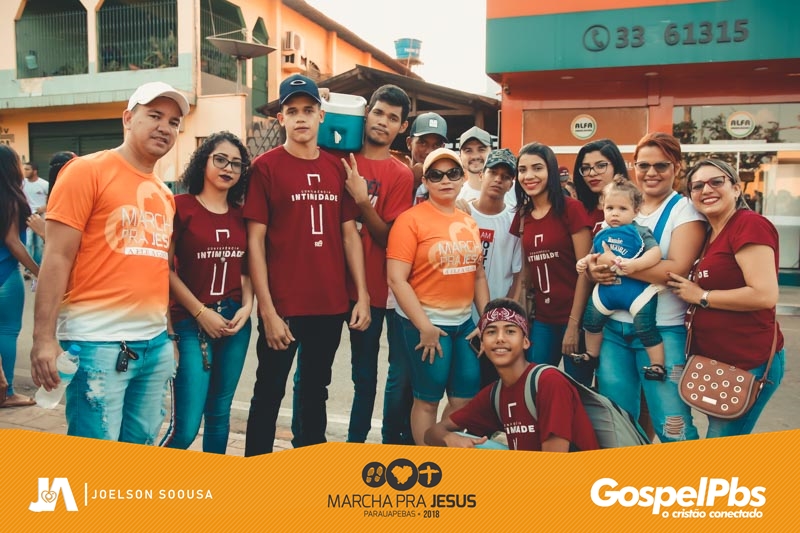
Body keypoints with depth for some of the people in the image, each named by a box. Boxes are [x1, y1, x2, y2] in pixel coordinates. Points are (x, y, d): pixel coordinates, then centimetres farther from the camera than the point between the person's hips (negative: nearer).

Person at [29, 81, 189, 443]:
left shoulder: (165, 194, 14)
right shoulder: (86, 171, -4)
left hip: (156, 344, 7)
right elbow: (57, 258, -9)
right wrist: (44, 338, -14)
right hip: (98, 342, -6)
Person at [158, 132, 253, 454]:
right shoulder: (180, 206, -5)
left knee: (219, 415, 13)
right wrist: (200, 312, -10)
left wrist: (246, 307, -2)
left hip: (235, 323, 5)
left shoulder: (241, 215, 9)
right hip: (191, 323, -5)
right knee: (185, 427, -7)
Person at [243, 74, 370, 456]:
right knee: (269, 392, 8)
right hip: (283, 307, -4)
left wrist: (362, 295, 2)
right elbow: (255, 242, -7)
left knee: (315, 391, 17)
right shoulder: (266, 166, -4)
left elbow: (350, 234, 10)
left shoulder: (337, 168, 8)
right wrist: (268, 311, -12)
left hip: (331, 306, 5)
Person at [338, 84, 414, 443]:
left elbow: (388, 237, -6)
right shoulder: (342, 160, 5)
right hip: (359, 286, 1)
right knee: (364, 376, 10)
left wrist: (362, 199, -20)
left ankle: (394, 443, 24)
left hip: (391, 288, -1)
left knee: (402, 373, 5)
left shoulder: (401, 175, -2)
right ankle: (356, 443, 26)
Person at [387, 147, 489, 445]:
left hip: (464, 321, 6)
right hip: (426, 322, -6)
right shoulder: (411, 219, -11)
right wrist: (424, 326, -17)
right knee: (428, 398, 6)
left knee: (467, 398, 12)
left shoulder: (469, 222, 8)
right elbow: (396, 279, -16)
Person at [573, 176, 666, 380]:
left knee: (645, 328, -9)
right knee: (591, 320, 17)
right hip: (607, 289, 6)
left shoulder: (640, 232, -9)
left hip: (637, 289, -6)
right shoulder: (601, 235, 8)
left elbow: (655, 252, -20)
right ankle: (591, 354, 38)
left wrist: (634, 264, -34)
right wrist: (584, 262, -1)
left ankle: (658, 364, 9)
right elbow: (593, 255, 21)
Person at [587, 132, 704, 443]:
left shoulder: (685, 211, -4)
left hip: (662, 332, -5)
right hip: (614, 329, 5)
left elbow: (677, 269, -19)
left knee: (672, 427, -2)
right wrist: (594, 269, -9)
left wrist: (617, 264, -19)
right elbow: (596, 256, 14)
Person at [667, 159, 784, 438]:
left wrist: (701, 296, -16)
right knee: (719, 444, 21)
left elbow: (765, 295, -25)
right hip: (714, 359, 9)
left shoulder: (750, 225, -16)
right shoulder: (710, 235, 11)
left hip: (748, 362, -9)